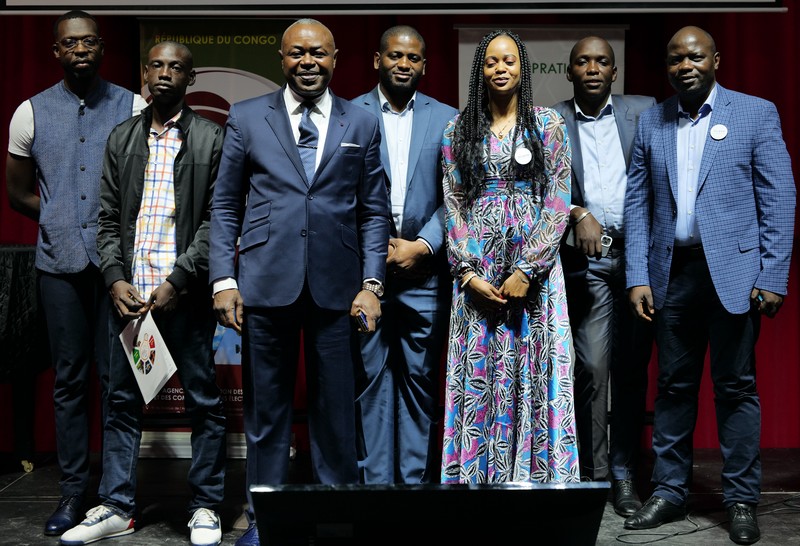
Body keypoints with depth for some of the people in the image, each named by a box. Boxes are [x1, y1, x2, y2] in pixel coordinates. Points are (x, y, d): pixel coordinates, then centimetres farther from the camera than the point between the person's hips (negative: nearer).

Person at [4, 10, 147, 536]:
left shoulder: (132, 107, 2)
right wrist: (65, 219, 4)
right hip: (61, 263, 2)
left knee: (117, 378, 2)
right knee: (70, 379, 7)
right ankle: (74, 491, 16)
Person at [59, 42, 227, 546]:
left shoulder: (211, 138, 1)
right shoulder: (122, 139, 13)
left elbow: (216, 218, -6)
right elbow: (109, 217, 11)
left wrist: (177, 282, -13)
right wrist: (116, 279, -2)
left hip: (184, 292, -3)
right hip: (129, 291, 4)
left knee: (203, 401, 3)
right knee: (123, 400, 8)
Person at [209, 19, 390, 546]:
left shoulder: (363, 123, 8)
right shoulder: (246, 118, 7)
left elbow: (374, 211, 7)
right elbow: (225, 206, 6)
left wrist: (372, 283, -2)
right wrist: (224, 279, -2)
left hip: (337, 285, 0)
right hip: (266, 283, 0)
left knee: (336, 409, 6)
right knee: (266, 408, 8)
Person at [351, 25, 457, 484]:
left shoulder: (446, 119, 8)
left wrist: (422, 246, -7)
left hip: (424, 271, 1)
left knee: (420, 380, 5)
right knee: (371, 379, 2)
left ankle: (417, 481, 14)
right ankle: (375, 483, 11)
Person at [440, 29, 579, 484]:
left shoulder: (548, 124, 3)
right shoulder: (460, 129, 8)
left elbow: (558, 203, -4)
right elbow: (453, 203, 4)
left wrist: (525, 271, -12)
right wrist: (469, 273, -7)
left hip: (533, 266, -1)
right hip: (477, 273, 2)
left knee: (534, 369, 0)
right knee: (478, 372, 3)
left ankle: (535, 473, 10)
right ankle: (479, 474, 14)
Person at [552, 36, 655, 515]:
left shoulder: (644, 111, 10)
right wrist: (579, 214, -14)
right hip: (587, 259, -1)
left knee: (632, 370, 5)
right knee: (591, 371, -2)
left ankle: (624, 476, 14)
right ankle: (594, 476, 9)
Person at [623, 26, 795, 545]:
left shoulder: (756, 113, 1)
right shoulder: (651, 122, 10)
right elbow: (638, 204, 7)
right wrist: (638, 277, -1)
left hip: (732, 270, -3)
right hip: (672, 272, 3)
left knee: (736, 387, 4)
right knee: (674, 386, 10)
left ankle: (742, 501, 15)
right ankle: (670, 492, 21)